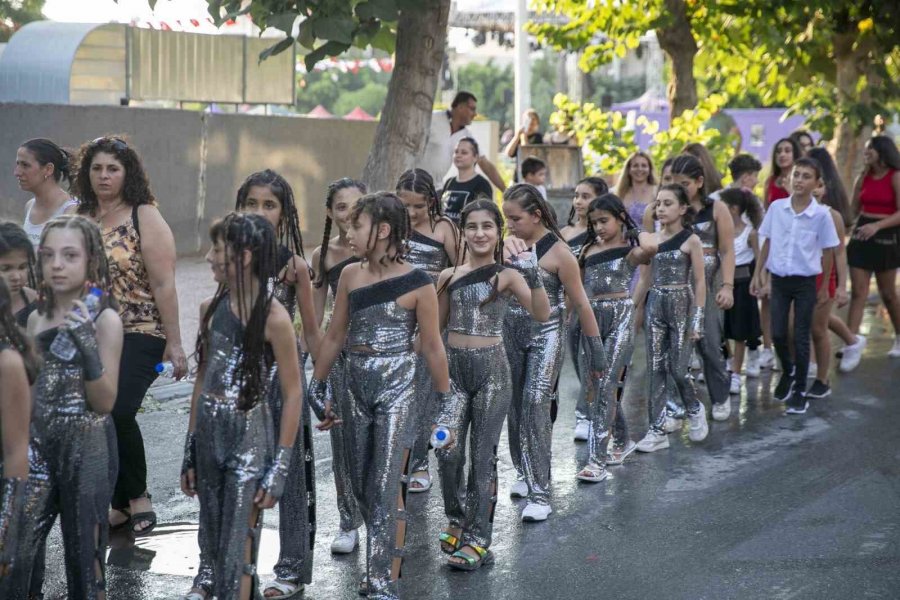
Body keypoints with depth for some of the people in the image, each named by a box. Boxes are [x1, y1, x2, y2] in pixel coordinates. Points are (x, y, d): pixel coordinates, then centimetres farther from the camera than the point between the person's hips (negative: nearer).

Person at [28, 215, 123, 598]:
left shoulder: (104, 319, -7)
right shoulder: (36, 318, 8)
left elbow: (105, 403, -10)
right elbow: (30, 393, 15)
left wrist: (87, 346, -22)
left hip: (85, 450, -4)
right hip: (39, 447, 4)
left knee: (84, 557, 3)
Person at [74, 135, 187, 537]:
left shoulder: (145, 218, -6)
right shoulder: (80, 219, 9)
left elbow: (164, 285, -10)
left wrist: (174, 343, -13)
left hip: (139, 336, -5)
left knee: (118, 413, -20)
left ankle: (138, 496, 1)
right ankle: (121, 504, 19)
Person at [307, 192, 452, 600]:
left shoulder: (416, 284, -11)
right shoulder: (350, 276, 4)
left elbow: (432, 347, -4)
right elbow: (334, 337, 12)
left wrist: (444, 401, 0)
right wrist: (317, 388, 15)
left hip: (397, 391, -5)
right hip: (356, 390, 5)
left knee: (386, 488, -6)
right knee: (362, 486, 12)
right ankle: (384, 559, 30)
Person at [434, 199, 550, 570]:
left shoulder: (507, 275, -4)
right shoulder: (449, 276, 6)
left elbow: (542, 315, -18)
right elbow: (436, 325, 18)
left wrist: (532, 276, -29)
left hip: (491, 369, -3)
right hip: (454, 367, 3)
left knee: (482, 455, 2)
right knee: (448, 452, -1)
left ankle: (477, 539, 11)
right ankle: (457, 519, 24)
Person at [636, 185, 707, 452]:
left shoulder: (691, 240, -6)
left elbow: (700, 282, -6)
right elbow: (648, 277, 13)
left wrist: (697, 318, -10)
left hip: (681, 305, -4)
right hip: (655, 304, 4)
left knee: (678, 367, -3)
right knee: (655, 369, 3)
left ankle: (694, 409, 26)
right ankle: (657, 430, 6)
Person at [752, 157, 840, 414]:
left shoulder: (821, 214, -11)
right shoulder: (776, 207, -4)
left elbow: (828, 252, -2)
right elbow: (767, 243, 6)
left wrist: (824, 287, 2)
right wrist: (758, 274, 6)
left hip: (805, 282, -2)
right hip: (779, 280, 2)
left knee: (801, 338, 3)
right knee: (777, 334, 6)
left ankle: (799, 392, 14)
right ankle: (788, 372, 35)